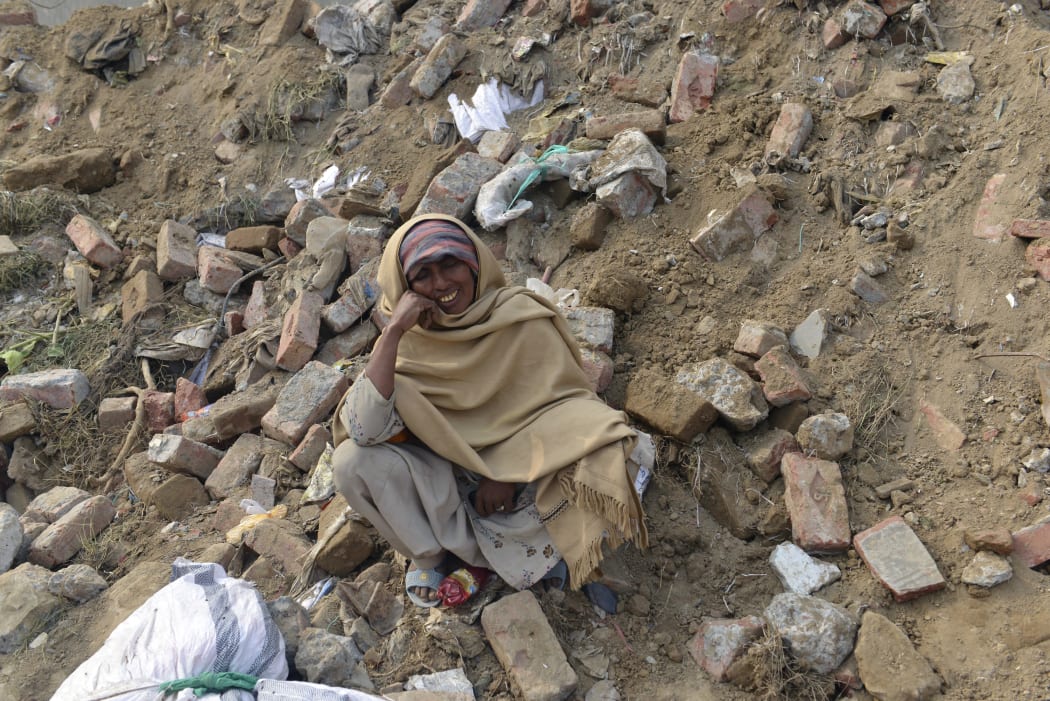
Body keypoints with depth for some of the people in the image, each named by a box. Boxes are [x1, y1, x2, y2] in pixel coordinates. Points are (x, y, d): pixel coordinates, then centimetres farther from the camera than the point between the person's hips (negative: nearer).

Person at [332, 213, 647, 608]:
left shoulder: (521, 318, -12)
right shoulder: (407, 343, -9)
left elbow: (561, 401, -10)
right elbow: (365, 430, -23)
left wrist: (509, 473, -19)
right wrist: (393, 332, -27)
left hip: (520, 467, -1)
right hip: (442, 480, 2)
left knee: (604, 458, -30)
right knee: (351, 461, -24)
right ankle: (429, 553, 0)